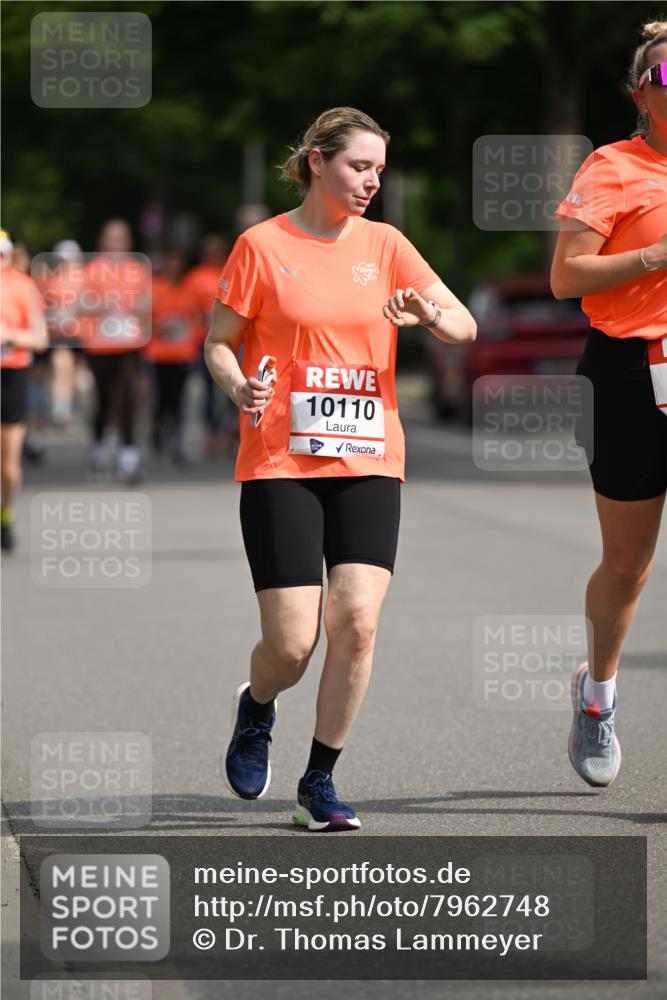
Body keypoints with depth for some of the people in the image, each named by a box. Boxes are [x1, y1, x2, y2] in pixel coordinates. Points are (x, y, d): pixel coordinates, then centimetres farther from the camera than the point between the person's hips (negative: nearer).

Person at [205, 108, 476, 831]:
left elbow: (465, 328, 5)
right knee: (292, 643, -10)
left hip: (369, 463, 3)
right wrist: (240, 390, -15)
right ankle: (256, 711, 27)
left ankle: (319, 783, 4)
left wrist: (431, 316, -18)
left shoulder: (384, 245, 9)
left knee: (357, 622, -13)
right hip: (280, 465, -3)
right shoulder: (262, 245, 0)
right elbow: (217, 343, 5)